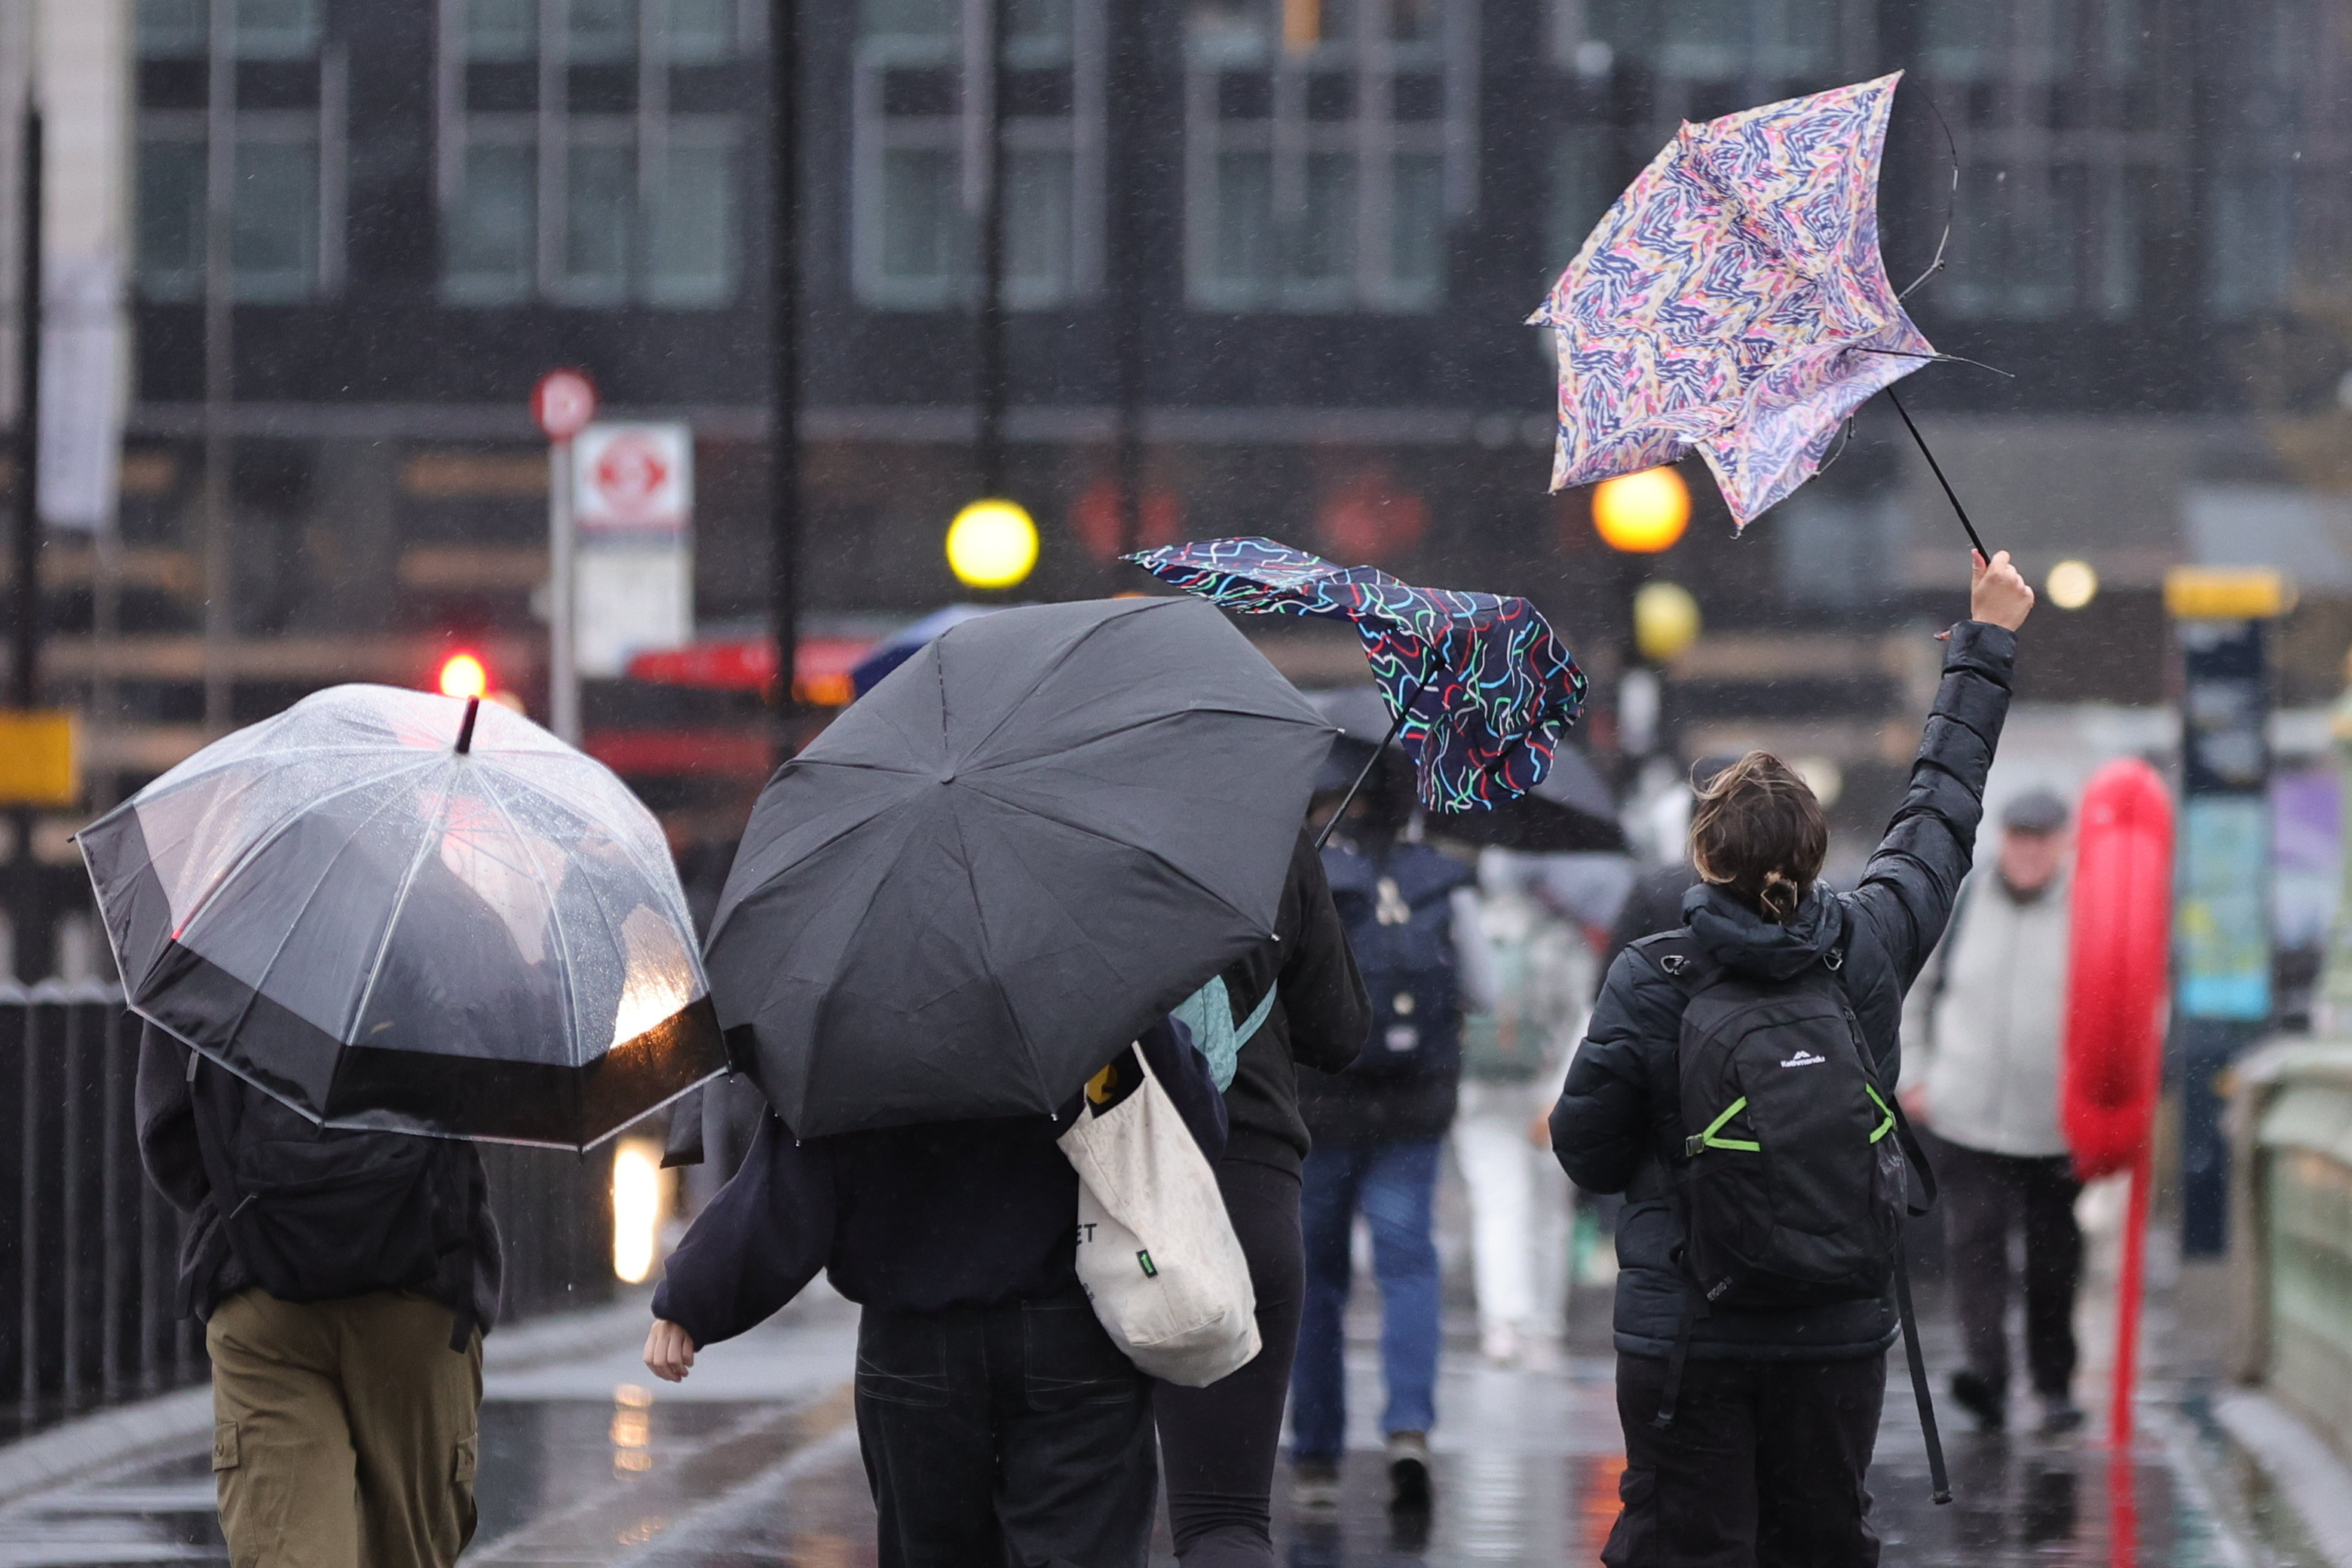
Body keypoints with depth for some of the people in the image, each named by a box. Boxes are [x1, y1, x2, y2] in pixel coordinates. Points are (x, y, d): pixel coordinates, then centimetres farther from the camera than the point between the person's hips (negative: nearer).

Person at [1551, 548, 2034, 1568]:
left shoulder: (1646, 985, -12)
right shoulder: (1868, 949, -4)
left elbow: (1587, 1156, -4)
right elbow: (1941, 811, 12)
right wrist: (1986, 646, 25)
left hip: (1685, 1333, -3)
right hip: (1842, 1330, 3)